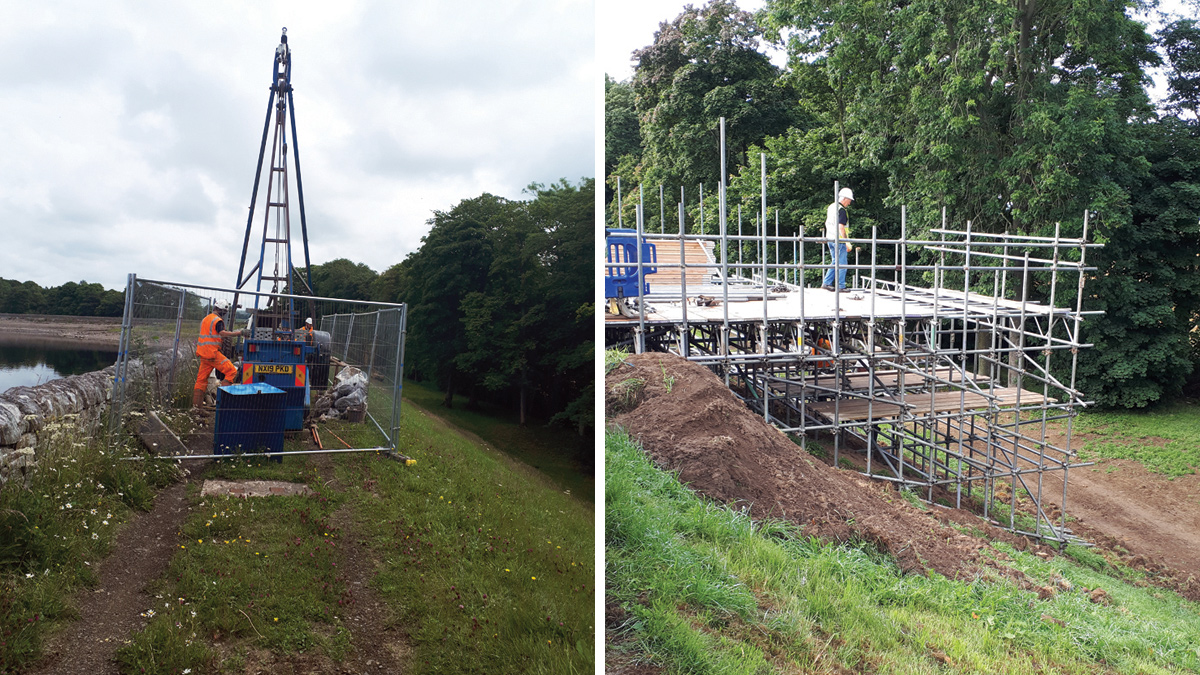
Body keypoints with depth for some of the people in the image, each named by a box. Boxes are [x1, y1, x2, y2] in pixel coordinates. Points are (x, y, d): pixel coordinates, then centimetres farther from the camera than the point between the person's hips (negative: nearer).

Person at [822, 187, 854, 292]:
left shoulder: (831, 207, 12)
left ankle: (826, 283, 16)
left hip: (830, 239, 9)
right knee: (842, 264, -2)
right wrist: (846, 242, -21)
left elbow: (827, 223, 21)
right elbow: (840, 227, -22)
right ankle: (840, 287, 0)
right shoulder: (841, 210, -16)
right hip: (839, 240, -9)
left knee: (835, 262, 18)